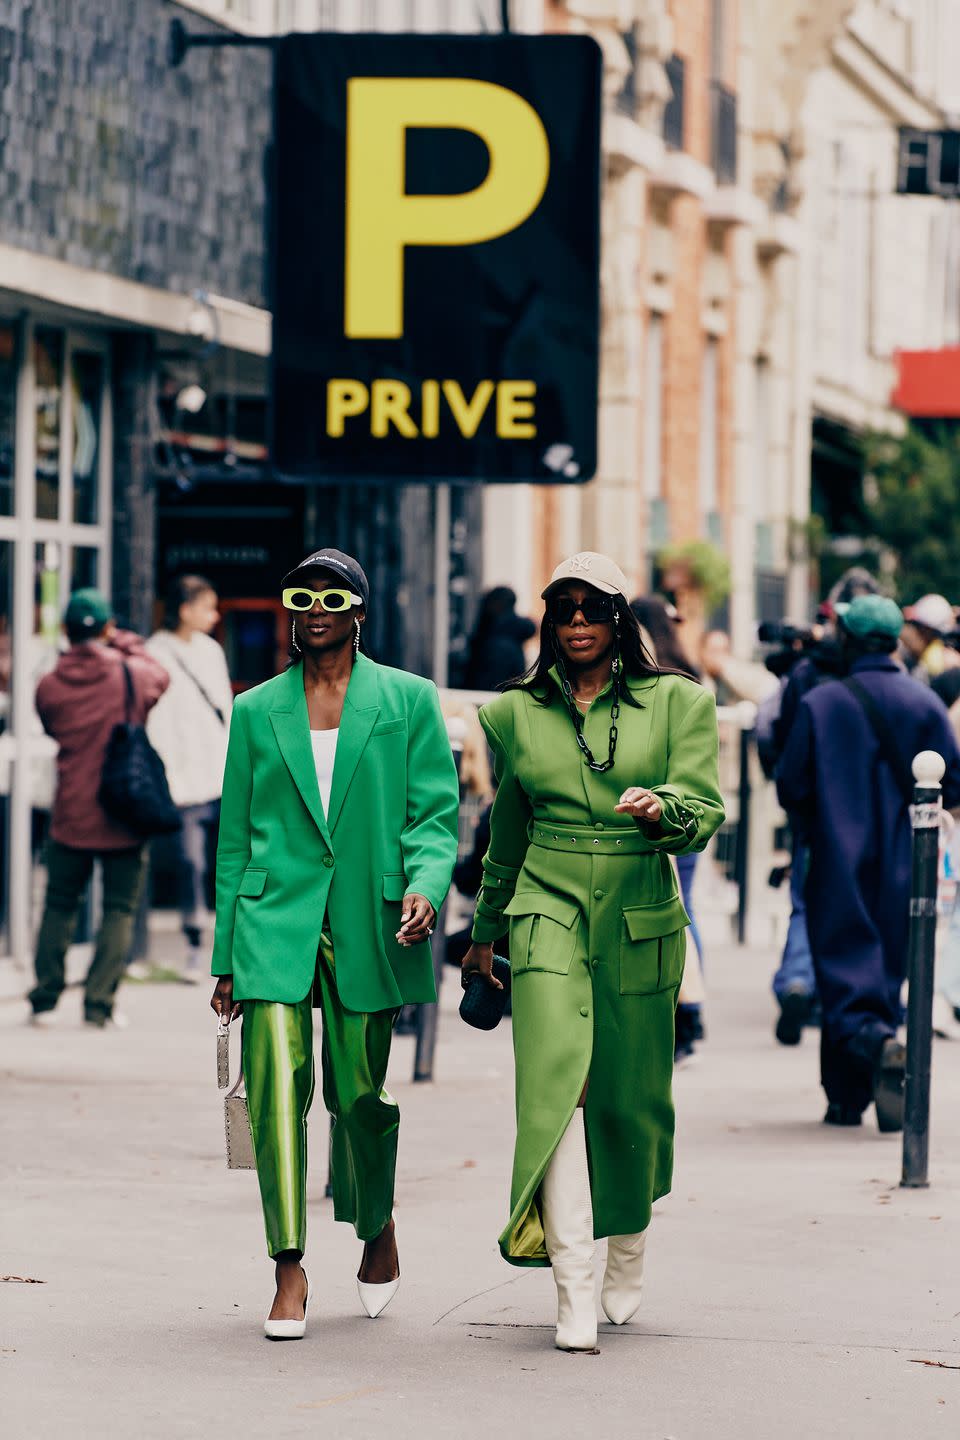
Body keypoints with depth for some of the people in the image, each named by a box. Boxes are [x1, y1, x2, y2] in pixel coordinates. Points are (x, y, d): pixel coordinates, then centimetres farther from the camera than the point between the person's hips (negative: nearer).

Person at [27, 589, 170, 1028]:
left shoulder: (50, 686, -5)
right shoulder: (134, 675, -8)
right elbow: (161, 676, 15)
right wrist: (126, 643, 21)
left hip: (71, 818, 1)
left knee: (59, 906, 15)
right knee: (119, 910, 7)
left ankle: (45, 1000, 14)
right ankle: (99, 1004, 0)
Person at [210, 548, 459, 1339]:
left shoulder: (409, 701, 7)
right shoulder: (257, 711, 11)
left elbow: (436, 814, 3)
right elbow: (236, 837, 13)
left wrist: (425, 885, -18)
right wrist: (227, 960, 11)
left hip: (366, 926, -1)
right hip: (276, 922, 1)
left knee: (360, 1094, 4)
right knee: (277, 1085, -13)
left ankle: (378, 1227, 32)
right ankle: (290, 1269, -7)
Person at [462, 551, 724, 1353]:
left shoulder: (675, 704, 5)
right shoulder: (517, 714, 10)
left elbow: (704, 812, -5)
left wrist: (658, 807, -27)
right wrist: (485, 933, 29)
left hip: (640, 924, 0)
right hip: (548, 917, 0)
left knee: (629, 1100, 8)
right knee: (557, 1082, -19)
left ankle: (627, 1261, 37)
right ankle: (574, 1299, -24)